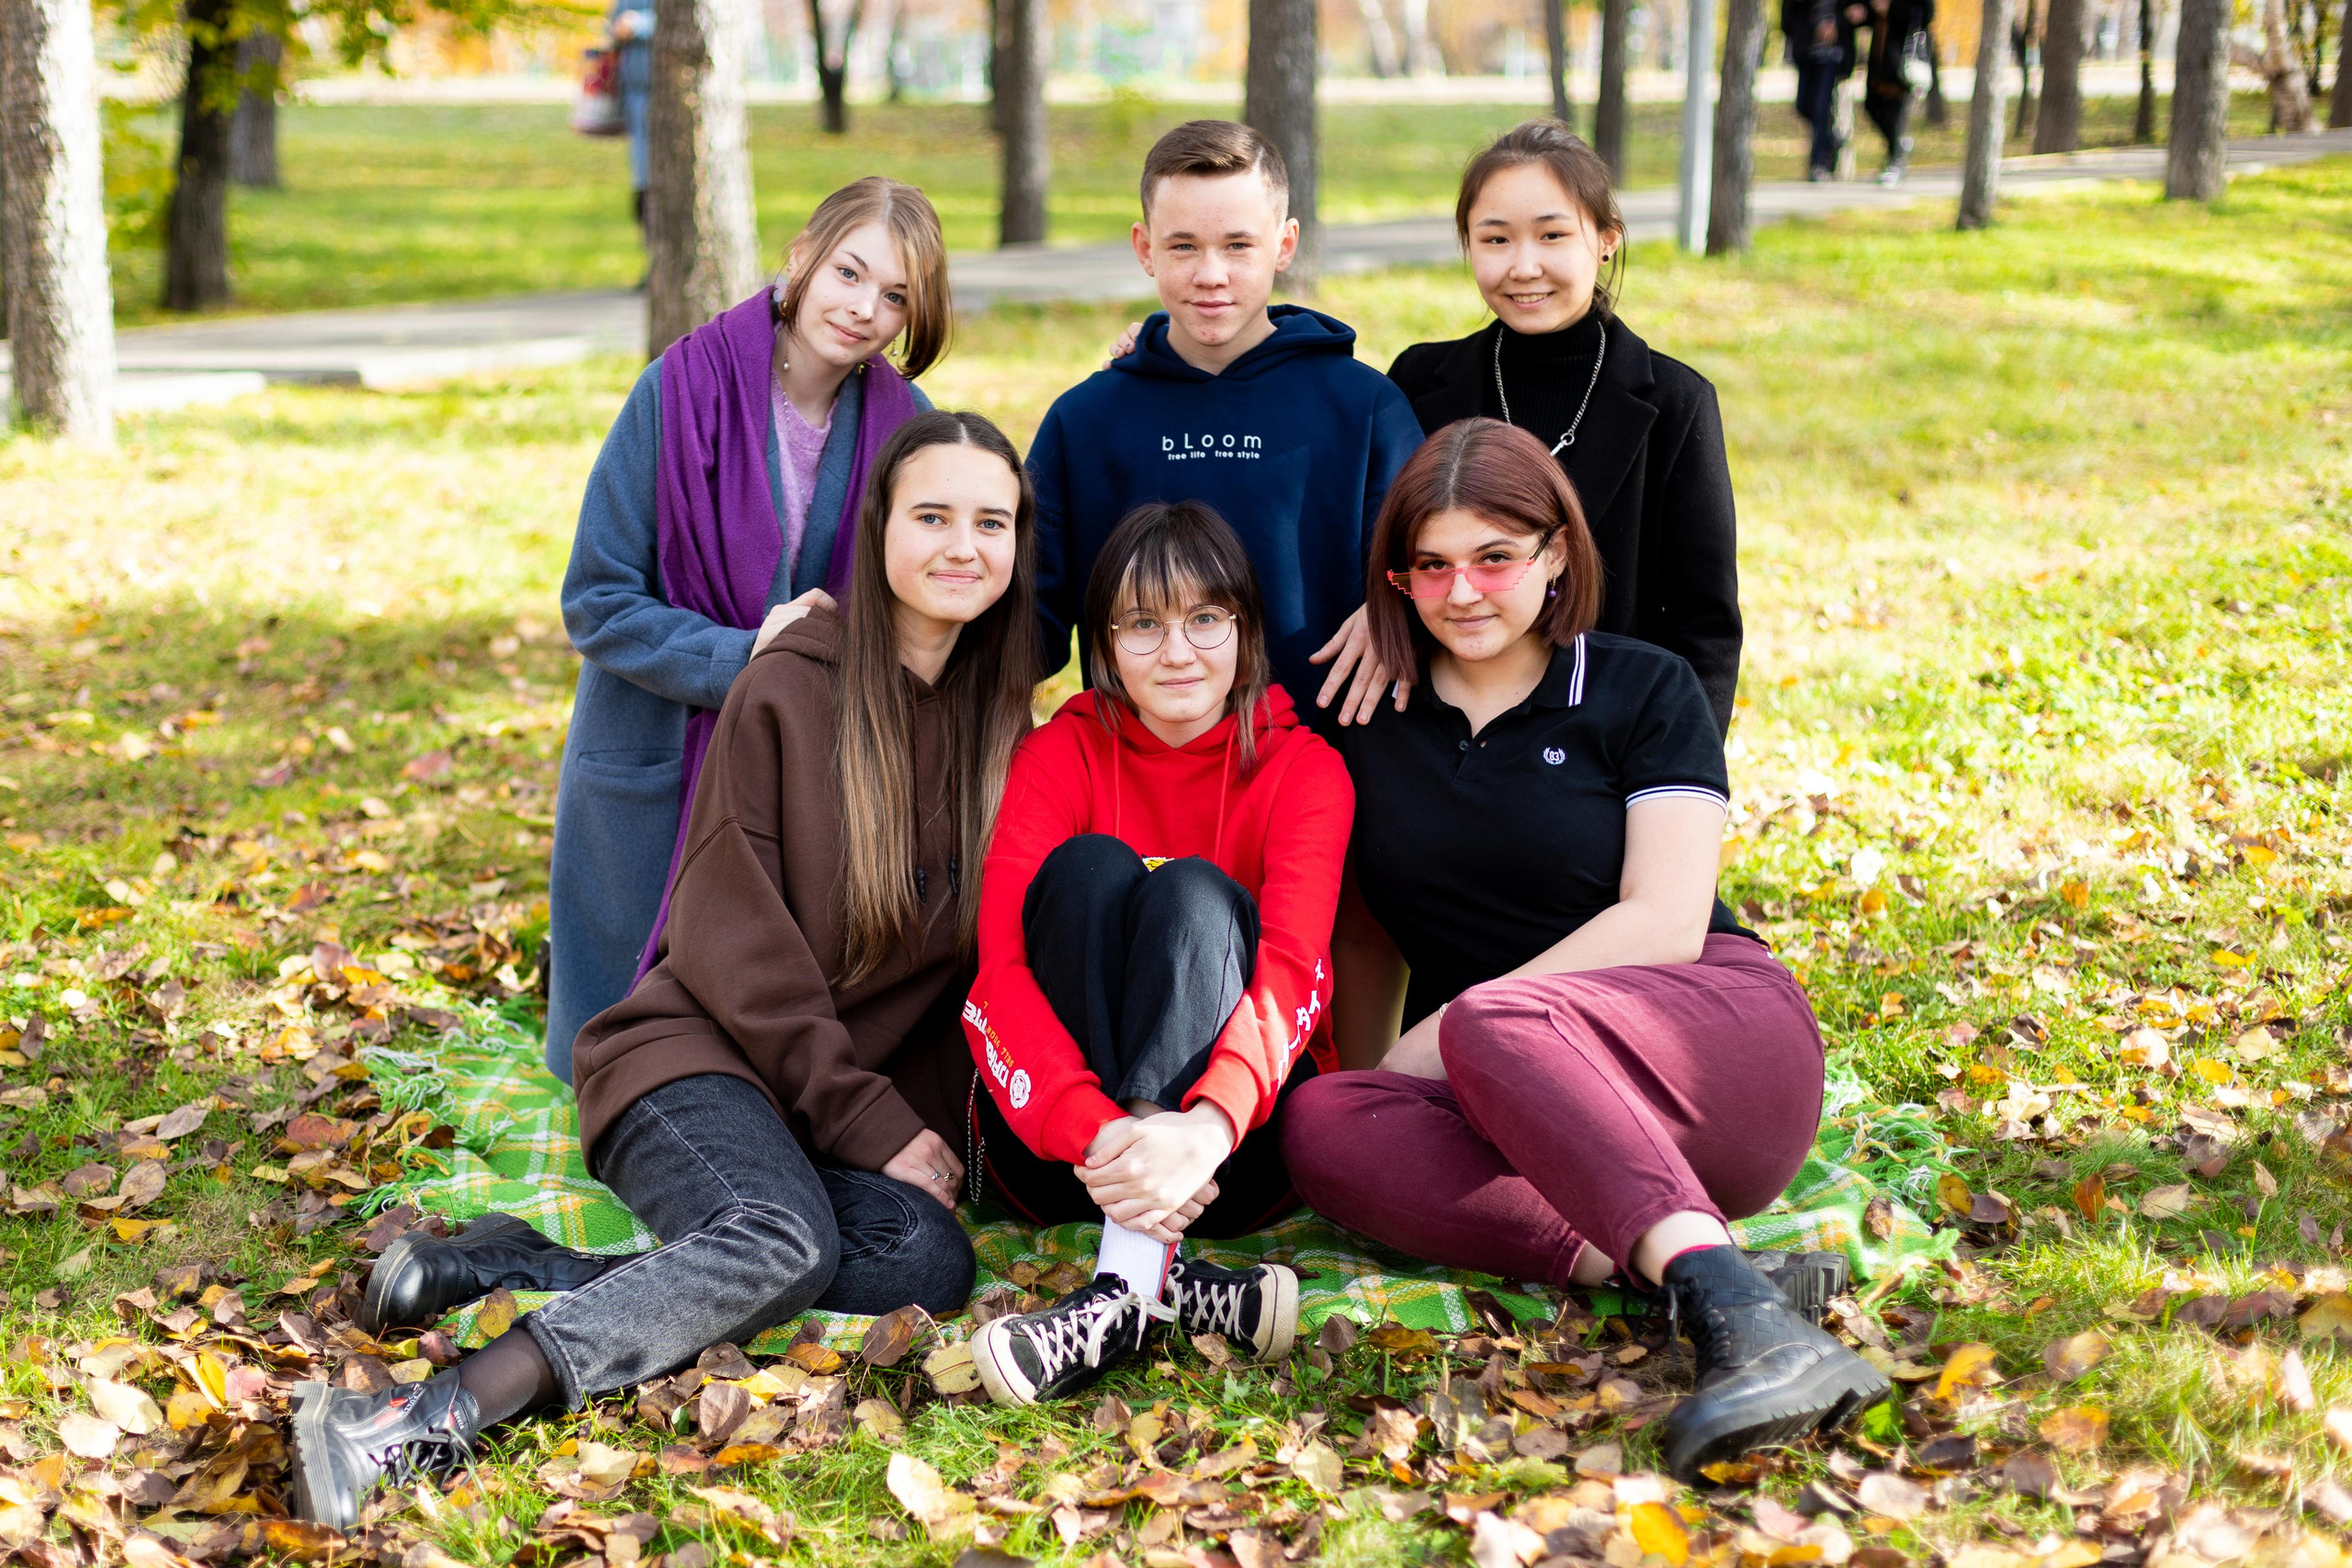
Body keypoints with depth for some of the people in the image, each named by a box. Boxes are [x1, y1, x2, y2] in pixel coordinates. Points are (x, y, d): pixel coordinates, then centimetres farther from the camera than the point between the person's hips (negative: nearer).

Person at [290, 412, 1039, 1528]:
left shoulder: (1004, 726, 11)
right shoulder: (789, 692, -5)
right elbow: (732, 941, -8)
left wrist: (931, 1126, -1)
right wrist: (871, 1123, -13)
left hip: (875, 1096, 5)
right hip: (703, 1057, -5)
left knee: (929, 1259, -29)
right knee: (785, 1238, -37)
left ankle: (505, 1267, -26)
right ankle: (428, 1419, -45)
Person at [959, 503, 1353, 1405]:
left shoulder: (1303, 770, 1)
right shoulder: (1060, 755, 2)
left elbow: (1294, 968, -18)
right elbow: (998, 976, -13)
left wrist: (1205, 1127, -40)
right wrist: (1092, 1134, -34)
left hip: (1236, 1145, 0)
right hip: (1053, 1145, 1)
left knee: (1191, 892, -24)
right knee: (1093, 866, -22)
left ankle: (1124, 1292, -42)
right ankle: (1164, 1273, -39)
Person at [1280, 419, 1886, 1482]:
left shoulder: (1640, 691, 5)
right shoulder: (1370, 726, 14)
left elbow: (1666, 921, -7)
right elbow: (1366, 929, 22)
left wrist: (1446, 1031, -13)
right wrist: (1371, 1079, 6)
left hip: (1717, 1041, -3)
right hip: (1522, 1113, 4)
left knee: (1495, 1024, -36)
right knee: (1321, 1128, -28)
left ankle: (1735, 1314, -52)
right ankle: (1659, 1269, -40)